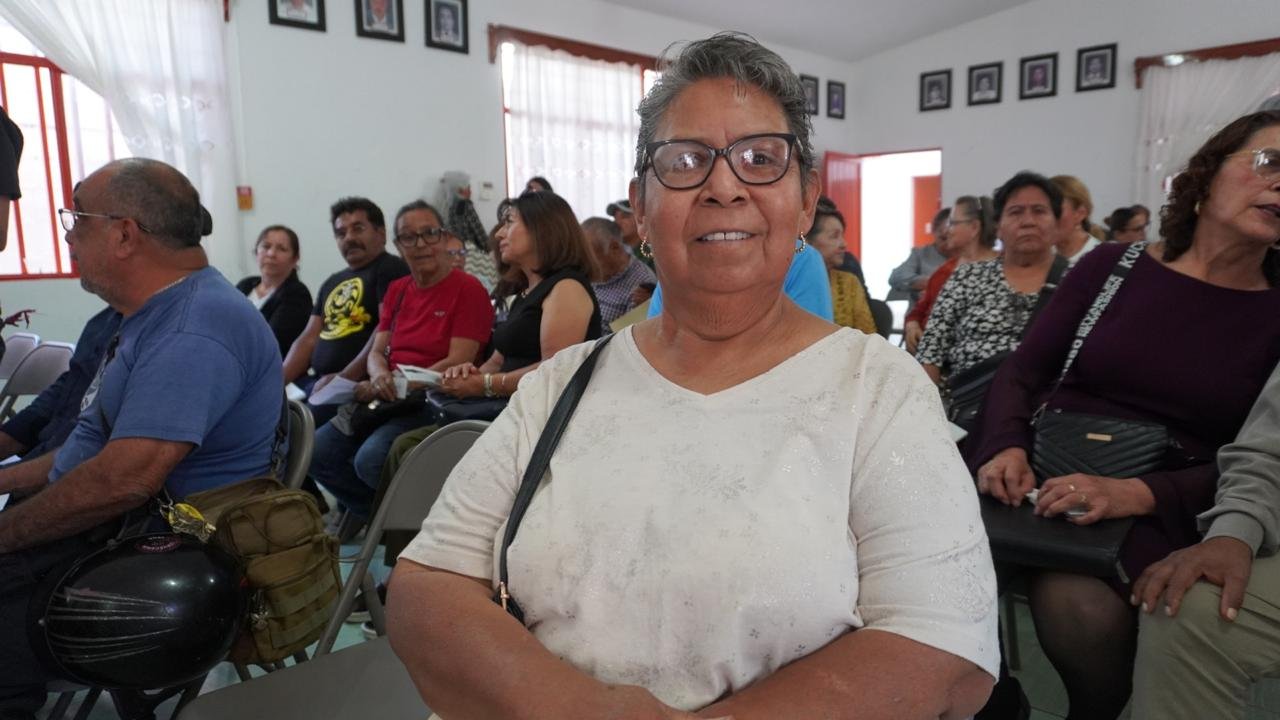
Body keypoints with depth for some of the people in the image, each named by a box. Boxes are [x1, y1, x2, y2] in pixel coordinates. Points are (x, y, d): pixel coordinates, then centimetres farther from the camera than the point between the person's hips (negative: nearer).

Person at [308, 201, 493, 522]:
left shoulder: (468, 289, -5)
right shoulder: (397, 291, 18)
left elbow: (458, 362, -12)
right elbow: (376, 352, 13)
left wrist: (397, 386, -17)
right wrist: (380, 377, -12)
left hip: (434, 401, -7)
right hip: (386, 400, 7)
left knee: (371, 459, -28)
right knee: (318, 452, -11)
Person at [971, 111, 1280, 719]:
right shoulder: (1111, 265, 8)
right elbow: (1022, 372, 6)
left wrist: (1134, 495, -20)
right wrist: (1007, 448, -15)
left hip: (1163, 507, -1)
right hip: (1044, 468, 1)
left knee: (1081, 609, -32)